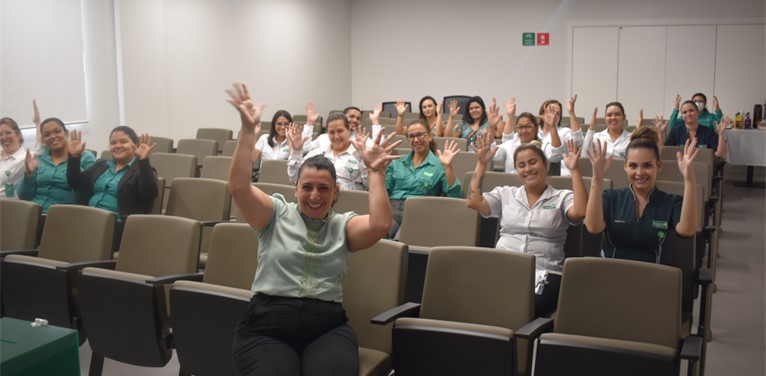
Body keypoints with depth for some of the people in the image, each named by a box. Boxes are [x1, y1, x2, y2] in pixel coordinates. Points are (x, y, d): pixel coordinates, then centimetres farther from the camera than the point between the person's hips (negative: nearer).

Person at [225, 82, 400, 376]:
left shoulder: (343, 225, 13)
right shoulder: (276, 214, 11)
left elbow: (380, 225, -6)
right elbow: (238, 187, -4)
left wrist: (375, 172, -4)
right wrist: (248, 130, -9)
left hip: (326, 327, 1)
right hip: (267, 326, 0)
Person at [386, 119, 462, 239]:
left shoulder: (438, 165, 10)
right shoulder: (397, 163, 21)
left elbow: (455, 196, -3)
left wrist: (447, 167, -10)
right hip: (392, 210, 3)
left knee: (400, 241, -35)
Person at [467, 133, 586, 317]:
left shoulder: (562, 197, 12)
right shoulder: (505, 194, 19)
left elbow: (579, 212, -10)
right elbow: (473, 202, 6)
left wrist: (574, 169, -9)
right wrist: (482, 164, 5)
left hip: (545, 274, -2)